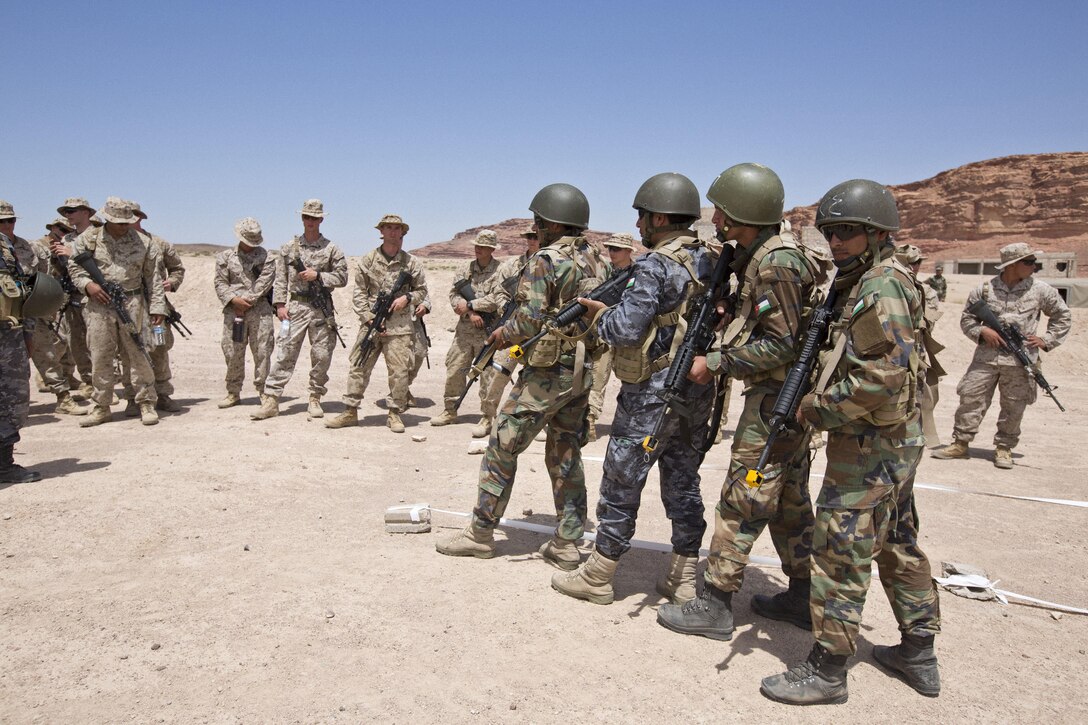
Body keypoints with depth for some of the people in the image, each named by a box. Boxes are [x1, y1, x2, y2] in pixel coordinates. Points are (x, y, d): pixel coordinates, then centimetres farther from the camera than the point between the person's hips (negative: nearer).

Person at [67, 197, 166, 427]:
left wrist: (157, 305, 1)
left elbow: (153, 275, 6)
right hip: (99, 305, 1)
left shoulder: (140, 241, 4)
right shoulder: (90, 237, 4)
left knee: (139, 355, -1)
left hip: (132, 305, -1)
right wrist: (87, 285, -9)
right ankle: (101, 408, 17)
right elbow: (74, 266, 11)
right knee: (100, 358, 6)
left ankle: (146, 404, 8)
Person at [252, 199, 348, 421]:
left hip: (322, 308, 0)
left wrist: (318, 275, -11)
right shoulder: (290, 247, 9)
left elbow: (342, 278, 2)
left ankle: (315, 399, 16)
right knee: (285, 354, -4)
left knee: (322, 356, 3)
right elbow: (280, 279, 7)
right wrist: (280, 304, -2)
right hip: (295, 307, 0)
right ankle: (270, 400, -3)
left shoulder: (331, 249, 5)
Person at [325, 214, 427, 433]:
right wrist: (368, 318, -6)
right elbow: (359, 293, 5)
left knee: (399, 372, -1)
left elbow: (421, 290, 14)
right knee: (359, 368, 1)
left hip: (400, 326, 0)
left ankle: (394, 413, 12)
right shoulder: (368, 261, 5)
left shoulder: (412, 263, 6)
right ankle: (350, 412, 11)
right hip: (371, 323, 0)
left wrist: (407, 298, -6)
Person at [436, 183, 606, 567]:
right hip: (583, 371, 8)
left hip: (548, 373, -7)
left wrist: (502, 334, -2)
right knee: (566, 455, 14)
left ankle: (480, 533, 13)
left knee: (502, 446, 4)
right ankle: (567, 543, 17)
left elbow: (530, 320, -20)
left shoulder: (545, 260, -14)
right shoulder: (596, 260, 9)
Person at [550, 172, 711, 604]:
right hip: (697, 390, 8)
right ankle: (684, 578, 22)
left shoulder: (654, 265, -17)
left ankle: (597, 577, 16)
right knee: (683, 482, 14)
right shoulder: (710, 261, 8)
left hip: (652, 394, -8)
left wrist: (599, 313, -2)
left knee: (621, 482, 4)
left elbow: (625, 330, -21)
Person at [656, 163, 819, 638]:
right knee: (789, 499, 17)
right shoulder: (766, 253, 10)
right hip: (789, 397, 10)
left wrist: (716, 363, -17)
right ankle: (802, 596, 30)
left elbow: (781, 345, -22)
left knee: (742, 501, -3)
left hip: (775, 398, -10)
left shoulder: (775, 264, -20)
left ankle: (715, 606, 7)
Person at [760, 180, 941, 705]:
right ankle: (918, 655, 32)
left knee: (840, 553, -3)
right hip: (895, 444, 11)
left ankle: (826, 671, 7)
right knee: (899, 547, 18)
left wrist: (818, 407, -16)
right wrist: (820, 397, 6)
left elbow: (883, 379, -26)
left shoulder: (882, 289, -18)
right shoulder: (863, 283, 13)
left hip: (868, 448, -11)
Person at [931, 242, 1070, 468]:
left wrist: (1047, 340, 4)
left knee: (1013, 407, 4)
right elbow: (966, 319, 9)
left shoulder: (1040, 290, 3)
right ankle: (960, 444, 10)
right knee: (971, 398, 0)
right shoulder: (985, 289, 1)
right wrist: (982, 332, -9)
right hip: (986, 356, 0)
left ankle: (1004, 449, 19)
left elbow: (1062, 317, 15)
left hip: (1020, 361, 0)